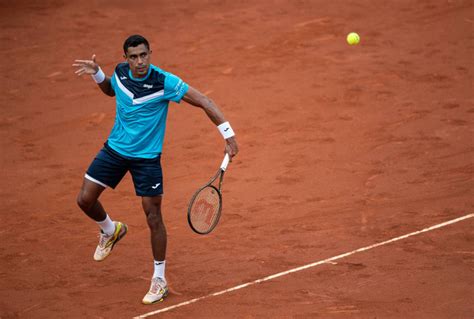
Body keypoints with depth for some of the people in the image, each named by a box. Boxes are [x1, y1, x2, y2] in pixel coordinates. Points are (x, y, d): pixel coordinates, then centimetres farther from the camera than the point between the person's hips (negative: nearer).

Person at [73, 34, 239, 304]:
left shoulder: (164, 82, -23)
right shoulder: (121, 73, -7)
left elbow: (204, 102, -20)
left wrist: (228, 135, -26)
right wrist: (97, 74, -3)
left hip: (147, 157, -4)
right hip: (115, 149, 4)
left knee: (153, 216, -2)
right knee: (86, 199, 1)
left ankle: (160, 280, 12)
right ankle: (111, 230, 35)